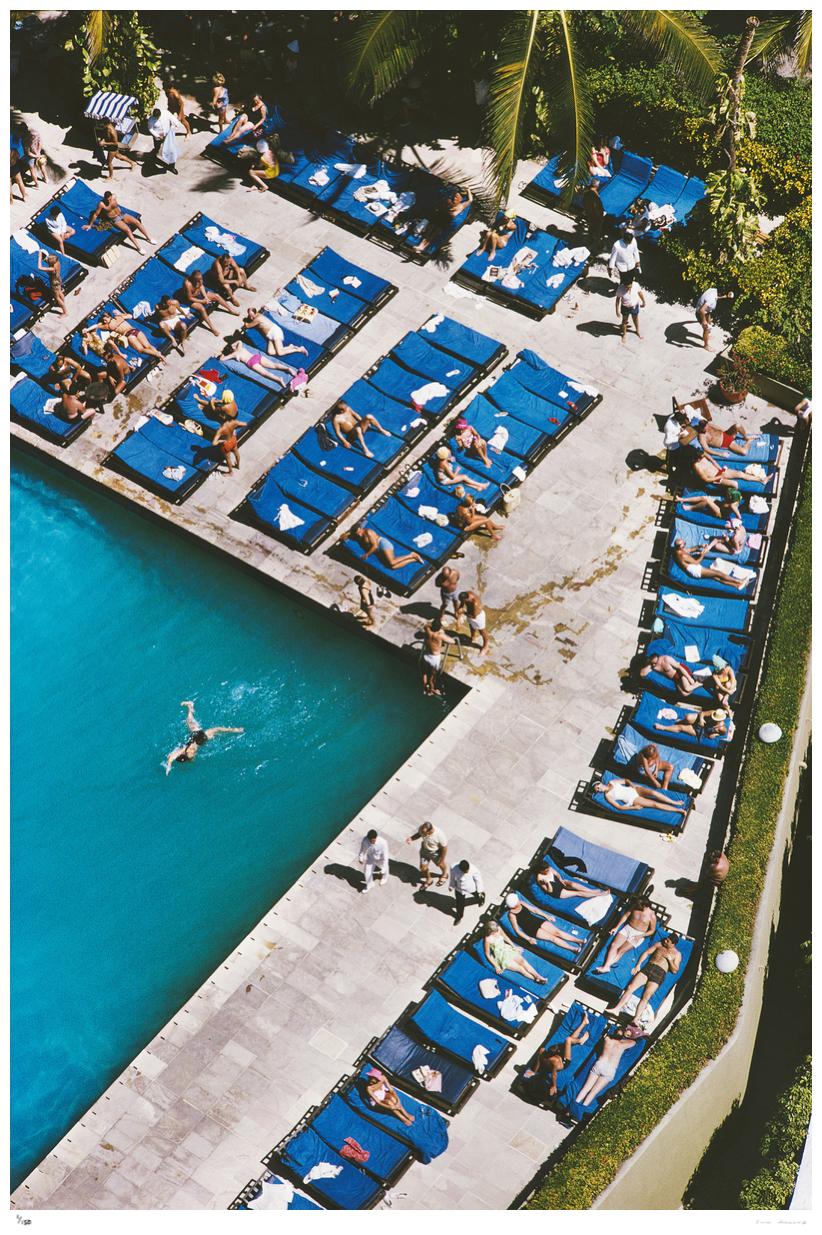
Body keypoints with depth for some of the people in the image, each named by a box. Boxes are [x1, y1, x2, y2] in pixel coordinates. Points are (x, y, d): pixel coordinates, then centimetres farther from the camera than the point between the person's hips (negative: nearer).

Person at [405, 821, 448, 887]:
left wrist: (442, 859, -13)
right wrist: (411, 838, -25)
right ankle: (428, 880, 49)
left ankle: (444, 874, 62)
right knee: (423, 868, 16)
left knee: (440, 864, 28)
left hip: (436, 852, -3)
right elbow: (418, 834, -6)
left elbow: (444, 847, -24)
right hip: (425, 850, 3)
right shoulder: (421, 828, -32)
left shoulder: (439, 835, -43)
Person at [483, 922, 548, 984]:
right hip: (501, 957, -5)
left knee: (522, 960, -15)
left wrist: (514, 947, 13)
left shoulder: (498, 929, -8)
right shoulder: (488, 939, -25)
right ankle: (536, 979, -12)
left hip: (507, 949, 5)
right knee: (519, 968, -15)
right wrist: (496, 966, -14)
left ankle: (538, 976, -20)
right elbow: (487, 954, -15)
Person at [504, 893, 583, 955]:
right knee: (552, 937, -17)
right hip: (532, 929, -6)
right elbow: (517, 930, -13)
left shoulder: (521, 904, 4)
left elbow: (534, 909, 15)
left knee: (557, 932, -10)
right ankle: (574, 949, -25)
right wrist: (528, 939, -21)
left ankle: (579, 941, -18)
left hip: (538, 921, 6)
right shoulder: (511, 914, -14)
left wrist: (546, 916, 10)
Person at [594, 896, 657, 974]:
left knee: (621, 950, -19)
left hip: (638, 935, -4)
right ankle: (606, 966, -30)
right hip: (627, 928, 4)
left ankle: (606, 966, -28)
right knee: (614, 945, -18)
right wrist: (617, 927, 0)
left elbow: (652, 930, -5)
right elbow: (625, 916, 6)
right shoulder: (634, 906, -6)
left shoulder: (652, 915, -15)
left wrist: (640, 936, -18)